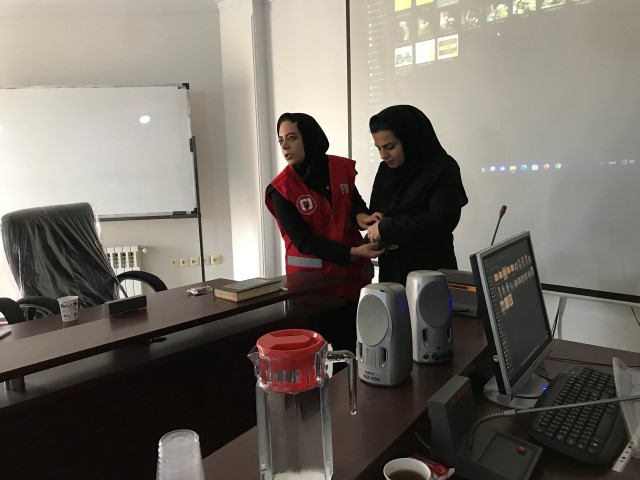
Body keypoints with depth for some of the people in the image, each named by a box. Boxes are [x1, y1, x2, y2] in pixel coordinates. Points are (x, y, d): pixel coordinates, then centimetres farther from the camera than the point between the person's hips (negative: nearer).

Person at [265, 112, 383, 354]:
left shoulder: (342, 167, -1)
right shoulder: (281, 189, -12)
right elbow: (304, 241, -15)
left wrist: (361, 215, -8)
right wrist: (353, 252, -24)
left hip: (350, 273, 4)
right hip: (310, 279, -3)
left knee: (348, 347, 13)